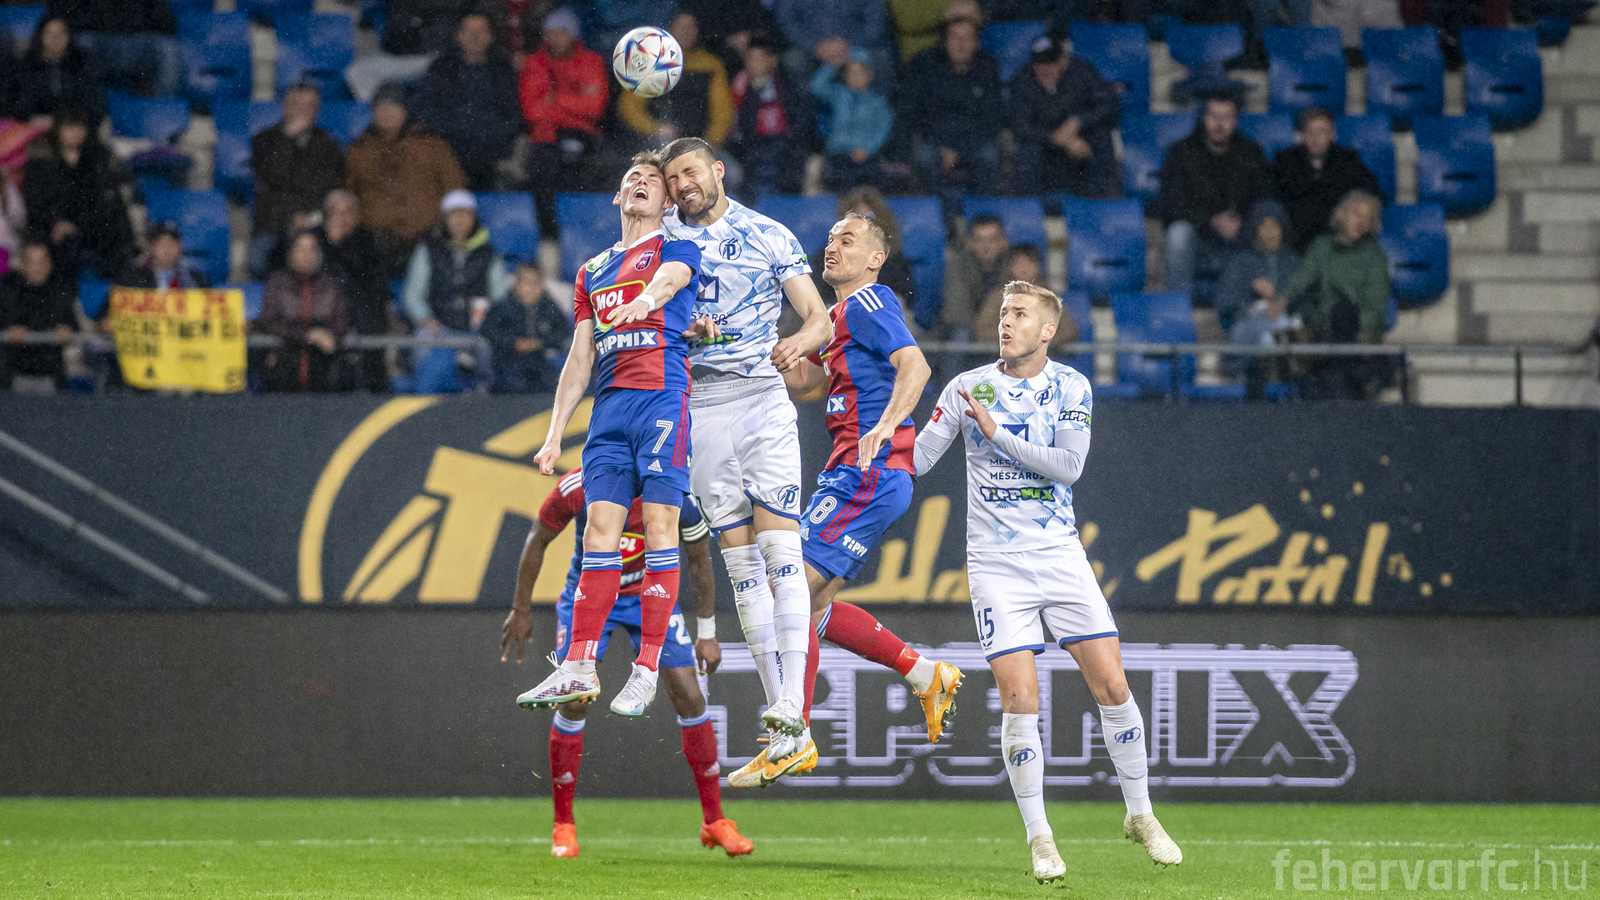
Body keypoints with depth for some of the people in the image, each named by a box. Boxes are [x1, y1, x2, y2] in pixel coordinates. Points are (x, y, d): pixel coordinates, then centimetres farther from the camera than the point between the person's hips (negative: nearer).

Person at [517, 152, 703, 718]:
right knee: (600, 529, -2)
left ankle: (647, 670, -11)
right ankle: (579, 667, -4)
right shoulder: (592, 273, 26)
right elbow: (579, 361, 25)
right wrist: (554, 436, 17)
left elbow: (670, 279, -16)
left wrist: (646, 298, -40)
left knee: (659, 527, -10)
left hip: (663, 395, -5)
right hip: (609, 406, 5)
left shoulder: (677, 247, 10)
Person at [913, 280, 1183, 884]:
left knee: (1111, 684, -4)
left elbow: (1069, 465, -10)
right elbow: (916, 459, 3)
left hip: (1059, 554, 1)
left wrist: (998, 433, -16)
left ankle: (1140, 815, 14)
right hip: (996, 561, -1)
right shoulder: (967, 387, 3)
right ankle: (1038, 837, 0)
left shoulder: (1070, 387, 3)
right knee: (1019, 698, -11)